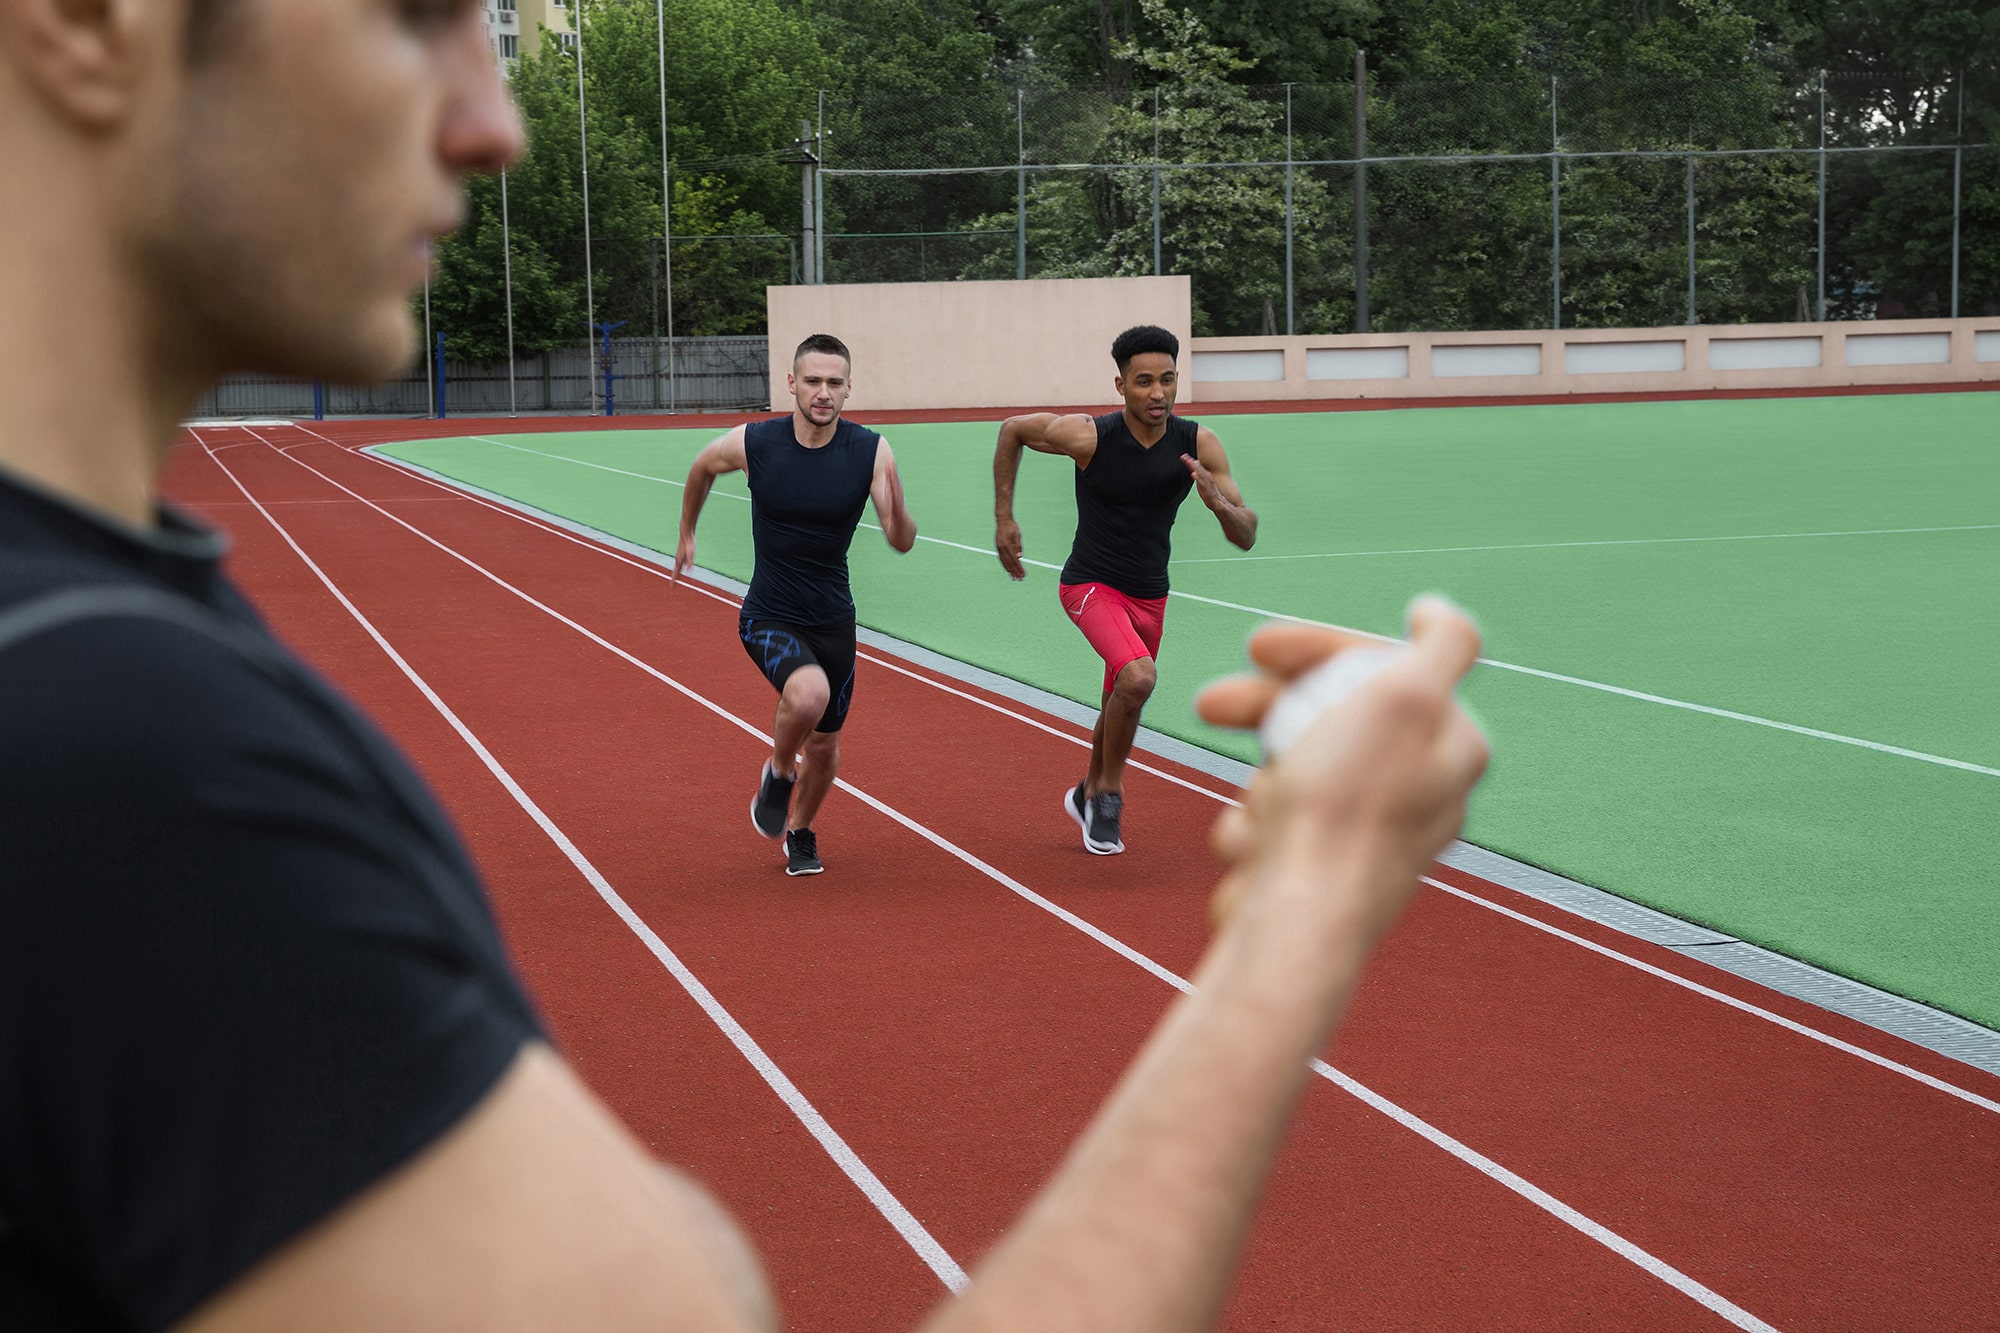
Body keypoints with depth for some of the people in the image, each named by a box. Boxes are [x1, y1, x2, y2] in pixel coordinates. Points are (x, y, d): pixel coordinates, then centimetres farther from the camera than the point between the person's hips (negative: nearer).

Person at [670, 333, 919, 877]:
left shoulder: (872, 452, -14)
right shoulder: (752, 444, -15)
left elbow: (902, 543, -14)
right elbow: (701, 469, 8)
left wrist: (896, 503, -36)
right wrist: (686, 533, 19)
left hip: (834, 620, 3)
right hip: (769, 616, -3)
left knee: (826, 744, 15)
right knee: (809, 693, -32)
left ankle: (800, 831, 46)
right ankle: (778, 774, 0)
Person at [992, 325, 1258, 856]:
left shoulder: (1198, 444, -13)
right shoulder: (1089, 436, -21)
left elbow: (1246, 537, -11)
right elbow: (1012, 429, -2)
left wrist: (1218, 502, -33)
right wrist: (1004, 519, -3)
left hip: (1149, 595, 5)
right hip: (1090, 586, -5)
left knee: (1121, 706, 20)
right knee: (1138, 676, -29)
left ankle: (1089, 794, 48)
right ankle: (1108, 792, -7)